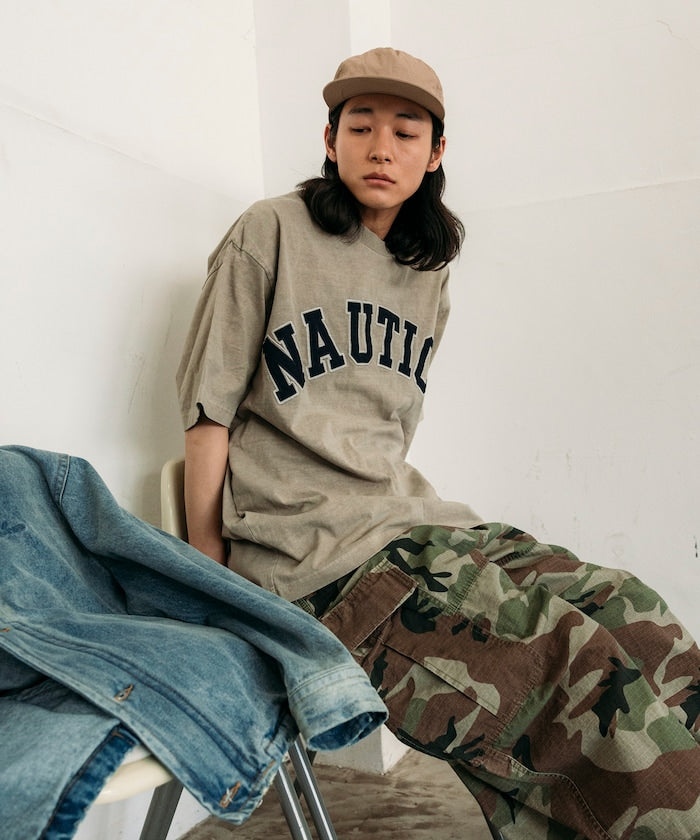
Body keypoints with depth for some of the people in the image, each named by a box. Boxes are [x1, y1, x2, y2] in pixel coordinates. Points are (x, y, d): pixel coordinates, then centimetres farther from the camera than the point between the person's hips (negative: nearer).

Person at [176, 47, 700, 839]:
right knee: (571, 655, -23)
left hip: (401, 513, 6)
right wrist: (210, 579, -5)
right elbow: (209, 408, -3)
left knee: (634, 619, -12)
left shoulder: (429, 272, 16)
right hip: (306, 546, -6)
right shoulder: (272, 233, -1)